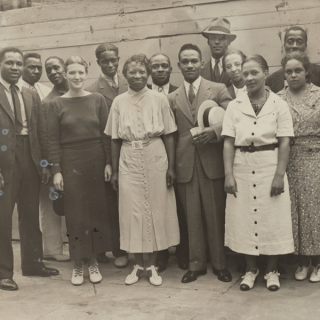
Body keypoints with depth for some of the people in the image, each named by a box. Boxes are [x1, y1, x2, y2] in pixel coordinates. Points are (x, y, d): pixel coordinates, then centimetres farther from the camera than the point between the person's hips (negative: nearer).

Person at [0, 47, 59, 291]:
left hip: (30, 161, 5)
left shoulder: (32, 96, 12)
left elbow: (42, 131, 11)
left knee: (31, 216, 15)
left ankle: (32, 263, 31)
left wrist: (45, 163, 5)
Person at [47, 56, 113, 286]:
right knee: (75, 214, 4)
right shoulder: (56, 104, 0)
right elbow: (53, 140, -1)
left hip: (96, 161, 1)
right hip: (70, 163, -1)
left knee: (97, 211, 6)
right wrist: (56, 170, -6)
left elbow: (105, 134, 3)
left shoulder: (97, 99, 2)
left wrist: (108, 162, -2)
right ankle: (78, 264, 17)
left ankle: (93, 261, 21)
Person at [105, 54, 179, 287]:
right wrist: (115, 171, 4)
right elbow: (115, 139, 6)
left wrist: (171, 167, -5)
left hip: (155, 160, -1)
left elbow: (169, 136, 1)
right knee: (133, 213, 4)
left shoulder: (159, 99, 0)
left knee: (156, 211, 4)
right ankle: (138, 265, 19)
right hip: (129, 162, 1)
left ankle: (152, 265, 18)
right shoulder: (119, 102, 3)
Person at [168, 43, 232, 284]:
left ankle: (220, 264, 20)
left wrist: (214, 132, -18)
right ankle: (196, 264, 21)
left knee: (216, 216, 5)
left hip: (212, 162, -2)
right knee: (192, 217, 8)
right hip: (185, 165, 2)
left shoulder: (219, 90, 3)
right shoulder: (172, 98, 11)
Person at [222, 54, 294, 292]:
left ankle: (272, 270, 22)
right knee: (244, 219, 8)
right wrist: (228, 174, -8)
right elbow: (229, 142, 0)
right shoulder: (235, 105, 3)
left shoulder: (279, 105, -1)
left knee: (272, 219, 5)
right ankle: (251, 269, 24)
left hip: (270, 167, -2)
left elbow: (284, 143, -5)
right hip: (242, 169, 2)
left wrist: (280, 175, -13)